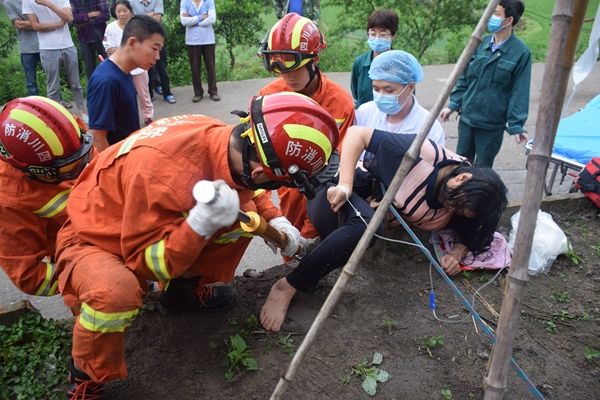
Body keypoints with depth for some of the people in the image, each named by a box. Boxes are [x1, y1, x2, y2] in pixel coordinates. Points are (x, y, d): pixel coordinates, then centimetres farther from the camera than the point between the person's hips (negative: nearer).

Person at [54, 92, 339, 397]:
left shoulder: (226, 140, -17)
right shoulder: (166, 171, -39)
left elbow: (243, 186, 8)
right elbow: (143, 262, -26)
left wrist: (275, 220, -6)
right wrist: (201, 224, -40)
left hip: (158, 227, 6)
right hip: (93, 240, -6)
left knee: (243, 215, -6)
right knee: (116, 292, -37)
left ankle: (187, 289, 16)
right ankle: (87, 378, -5)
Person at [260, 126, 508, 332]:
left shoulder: (455, 204, -7)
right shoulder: (424, 153, -27)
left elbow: (468, 233, 7)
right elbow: (357, 134, -24)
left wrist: (456, 254, -15)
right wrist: (345, 185, -33)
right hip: (337, 197, -8)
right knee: (365, 226, -37)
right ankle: (287, 287, -30)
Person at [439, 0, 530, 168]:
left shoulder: (521, 52, -11)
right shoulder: (480, 44, 0)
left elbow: (519, 92, -11)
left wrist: (516, 125, -14)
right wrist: (453, 104, 5)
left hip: (492, 124, -4)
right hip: (467, 117, 4)